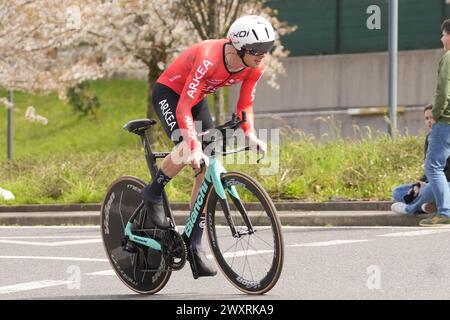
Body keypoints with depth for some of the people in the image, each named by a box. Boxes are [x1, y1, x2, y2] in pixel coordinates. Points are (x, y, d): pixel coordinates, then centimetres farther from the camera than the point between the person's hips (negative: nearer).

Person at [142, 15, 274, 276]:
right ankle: (154, 193, -5)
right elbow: (184, 109, -37)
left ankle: (195, 245, 2)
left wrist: (251, 135, -24)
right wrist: (195, 148, -47)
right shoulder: (209, 59, -38)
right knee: (188, 150, -33)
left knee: (207, 169, -3)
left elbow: (245, 106, -5)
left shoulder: (255, 67, -18)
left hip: (197, 98, 7)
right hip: (169, 92, -7)